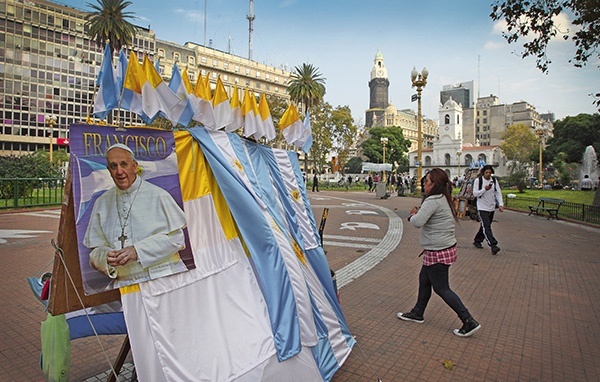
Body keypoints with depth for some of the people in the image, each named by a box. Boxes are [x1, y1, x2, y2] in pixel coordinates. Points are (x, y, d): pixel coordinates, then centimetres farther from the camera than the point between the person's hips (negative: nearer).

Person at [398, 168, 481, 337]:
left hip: (438, 252, -10)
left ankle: (469, 322, 9)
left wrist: (412, 216, -8)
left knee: (441, 288, 2)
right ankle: (417, 313, 35)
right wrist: (418, 213, 0)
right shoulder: (444, 199, 10)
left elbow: (418, 222, -30)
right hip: (446, 247, 10)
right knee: (424, 279, 21)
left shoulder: (433, 201, -21)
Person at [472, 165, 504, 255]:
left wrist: (501, 204, -9)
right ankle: (493, 245, -19)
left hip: (491, 208, 5)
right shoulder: (478, 180, -7)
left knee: (485, 226, 14)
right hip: (482, 208, -5)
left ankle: (477, 241, 30)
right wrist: (485, 189, -24)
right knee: (486, 227, -15)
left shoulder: (494, 180, 5)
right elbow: (475, 194, -10)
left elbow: (498, 193, 3)